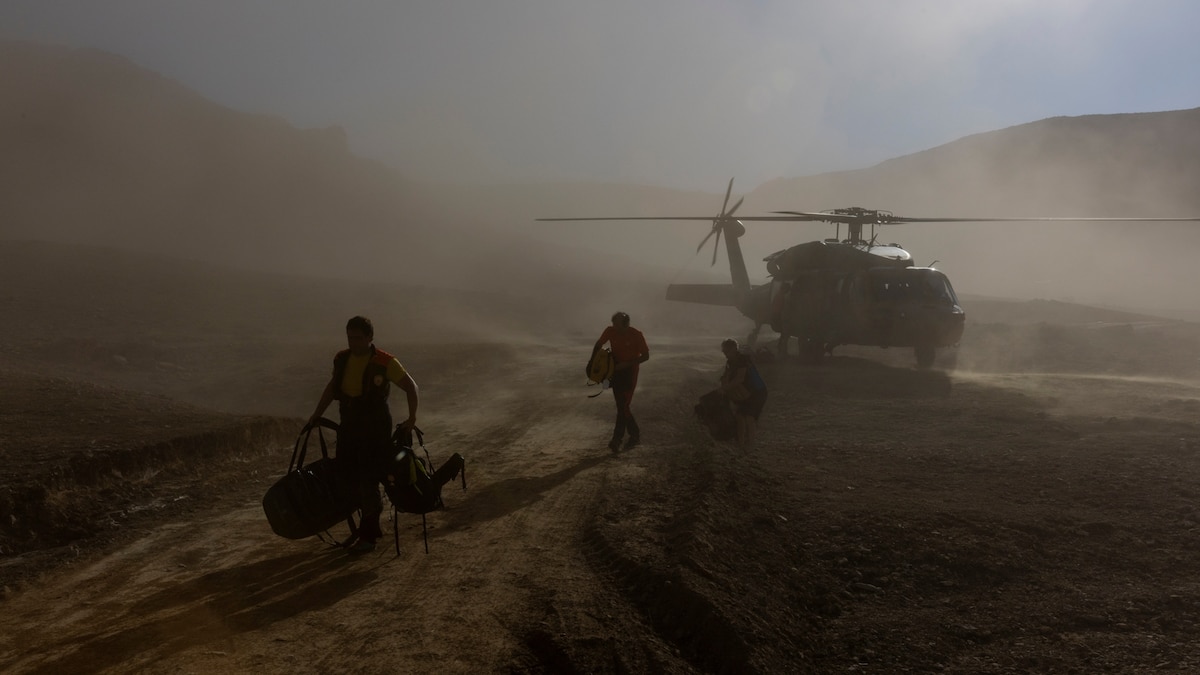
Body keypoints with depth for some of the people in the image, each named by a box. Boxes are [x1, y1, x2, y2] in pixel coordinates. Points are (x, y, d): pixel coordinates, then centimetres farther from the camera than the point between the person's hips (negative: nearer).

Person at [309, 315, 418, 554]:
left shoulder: (385, 362, -14)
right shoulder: (342, 359, 2)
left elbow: (411, 387, -8)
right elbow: (332, 387, 17)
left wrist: (412, 418, -17)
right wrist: (317, 415, 13)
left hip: (375, 429, -6)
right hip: (349, 426, 6)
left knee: (368, 481, -6)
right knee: (345, 477, 8)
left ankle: (368, 536, 5)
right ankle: (371, 527, 24)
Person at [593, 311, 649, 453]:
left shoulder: (636, 335, -18)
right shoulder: (610, 331, -8)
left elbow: (646, 356, -12)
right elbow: (598, 345, 9)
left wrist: (627, 364, -21)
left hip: (629, 373, -5)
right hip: (615, 371, 5)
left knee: (623, 406, -10)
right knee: (621, 406, 9)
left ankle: (617, 439, -7)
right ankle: (635, 435, 23)